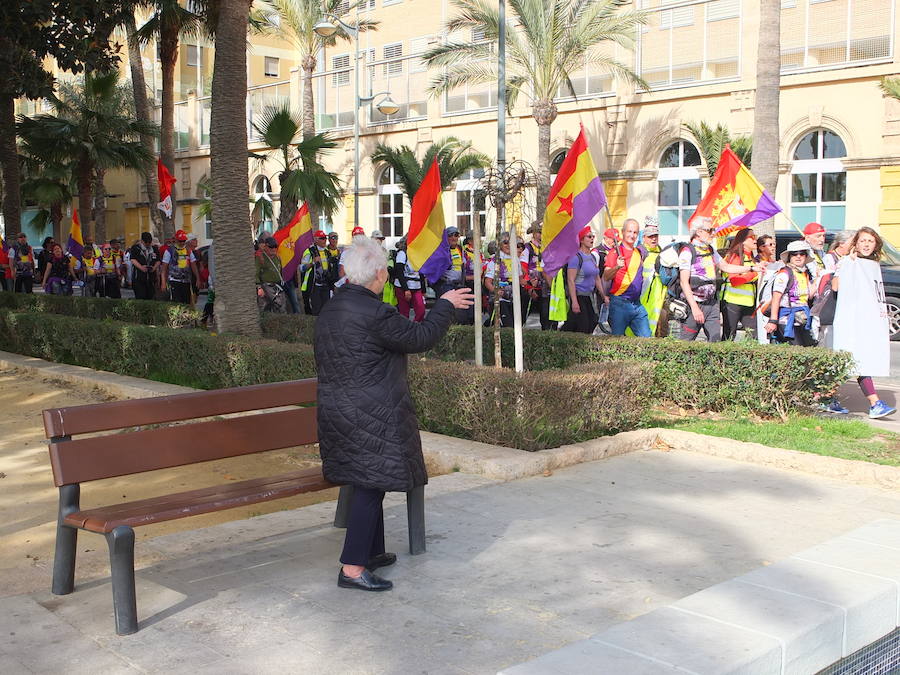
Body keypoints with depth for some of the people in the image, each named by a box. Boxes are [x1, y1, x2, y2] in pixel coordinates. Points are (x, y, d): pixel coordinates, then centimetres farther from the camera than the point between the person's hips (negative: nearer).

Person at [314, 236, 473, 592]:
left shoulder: (329, 310, 8)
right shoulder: (375, 313, -21)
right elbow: (420, 337, -12)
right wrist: (445, 305, 3)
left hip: (336, 411, 10)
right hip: (371, 417, -9)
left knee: (368, 484, 20)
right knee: (370, 486, -4)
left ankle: (371, 552, 31)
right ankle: (353, 568, -2)